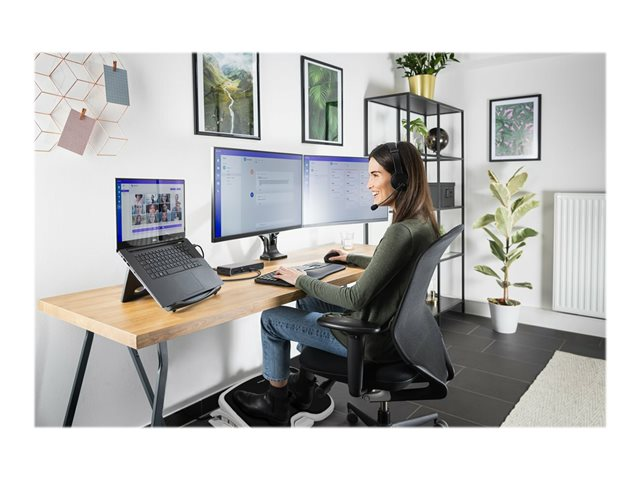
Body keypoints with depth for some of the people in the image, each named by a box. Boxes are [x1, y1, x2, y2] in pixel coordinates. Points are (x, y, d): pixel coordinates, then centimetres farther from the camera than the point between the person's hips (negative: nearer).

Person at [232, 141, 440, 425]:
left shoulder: (402, 232, -30)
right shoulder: (422, 222, 0)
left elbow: (356, 299, -27)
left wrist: (301, 280, -15)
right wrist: (351, 258, 26)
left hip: (373, 340, -9)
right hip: (394, 327, 10)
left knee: (270, 319, 5)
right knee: (308, 304, 27)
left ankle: (276, 405, 26)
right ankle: (304, 387, 36)